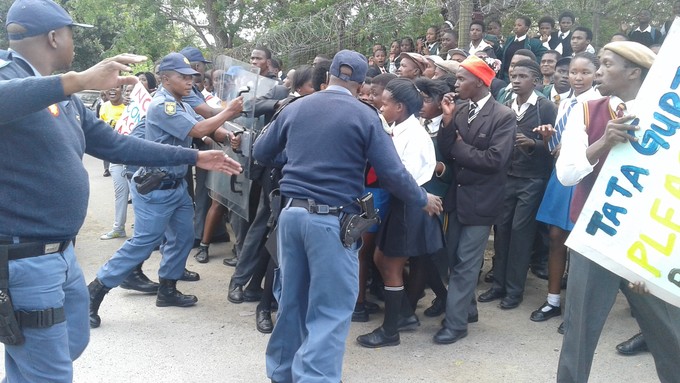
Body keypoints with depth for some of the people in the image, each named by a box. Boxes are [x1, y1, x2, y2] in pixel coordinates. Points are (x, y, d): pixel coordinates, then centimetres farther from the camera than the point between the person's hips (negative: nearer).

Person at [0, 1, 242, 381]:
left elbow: (115, 144, 18)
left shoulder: (64, 97, 13)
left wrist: (194, 157, 19)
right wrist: (79, 79, -48)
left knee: (72, 343, 25)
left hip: (61, 253, 10)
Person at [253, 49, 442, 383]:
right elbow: (391, 173, -5)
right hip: (332, 219, -5)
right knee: (330, 308, 2)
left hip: (292, 212, 6)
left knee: (292, 298, 17)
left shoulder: (296, 108, 9)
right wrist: (423, 200, 11)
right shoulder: (365, 115, -4)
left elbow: (261, 152, 18)